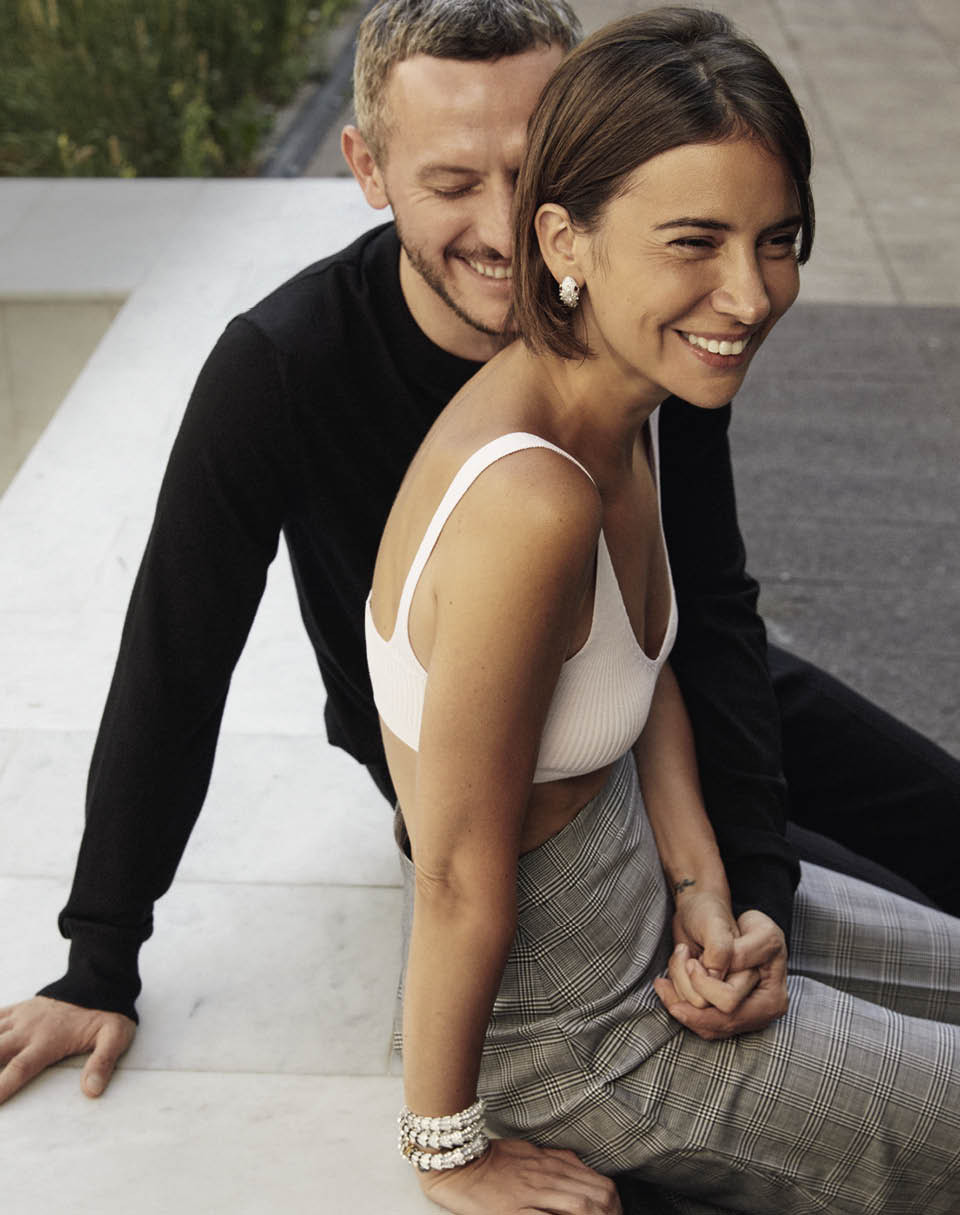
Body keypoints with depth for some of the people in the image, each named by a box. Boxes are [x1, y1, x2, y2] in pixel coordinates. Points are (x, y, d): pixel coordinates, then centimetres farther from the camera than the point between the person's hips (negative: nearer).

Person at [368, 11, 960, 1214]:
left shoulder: (627, 404, -8)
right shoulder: (529, 502, -37)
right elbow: (459, 871, -27)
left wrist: (701, 884, -5)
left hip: (639, 880, 8)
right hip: (565, 1013, -8)